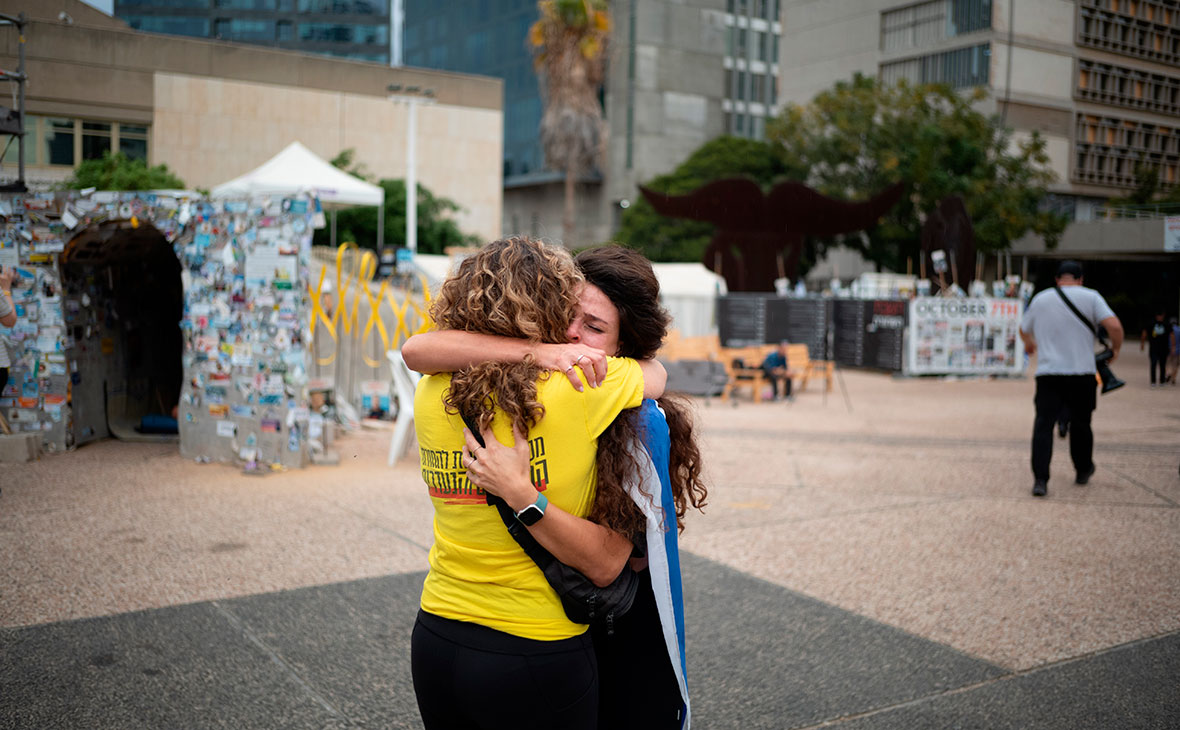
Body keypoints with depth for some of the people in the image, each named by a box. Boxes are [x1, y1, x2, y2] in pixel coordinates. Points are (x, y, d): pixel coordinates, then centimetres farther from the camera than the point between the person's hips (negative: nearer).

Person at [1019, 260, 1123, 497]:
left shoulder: (1040, 299, 10)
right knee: (1080, 423, 15)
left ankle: (1040, 480, -13)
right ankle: (1083, 471, 32)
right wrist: (1116, 349, 7)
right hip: (1082, 372, -1)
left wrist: (1029, 344, 47)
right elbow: (1114, 326, -12)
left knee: (1043, 425, -2)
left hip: (1047, 373, 1)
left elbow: (1023, 330, 25)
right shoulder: (1090, 297, 1)